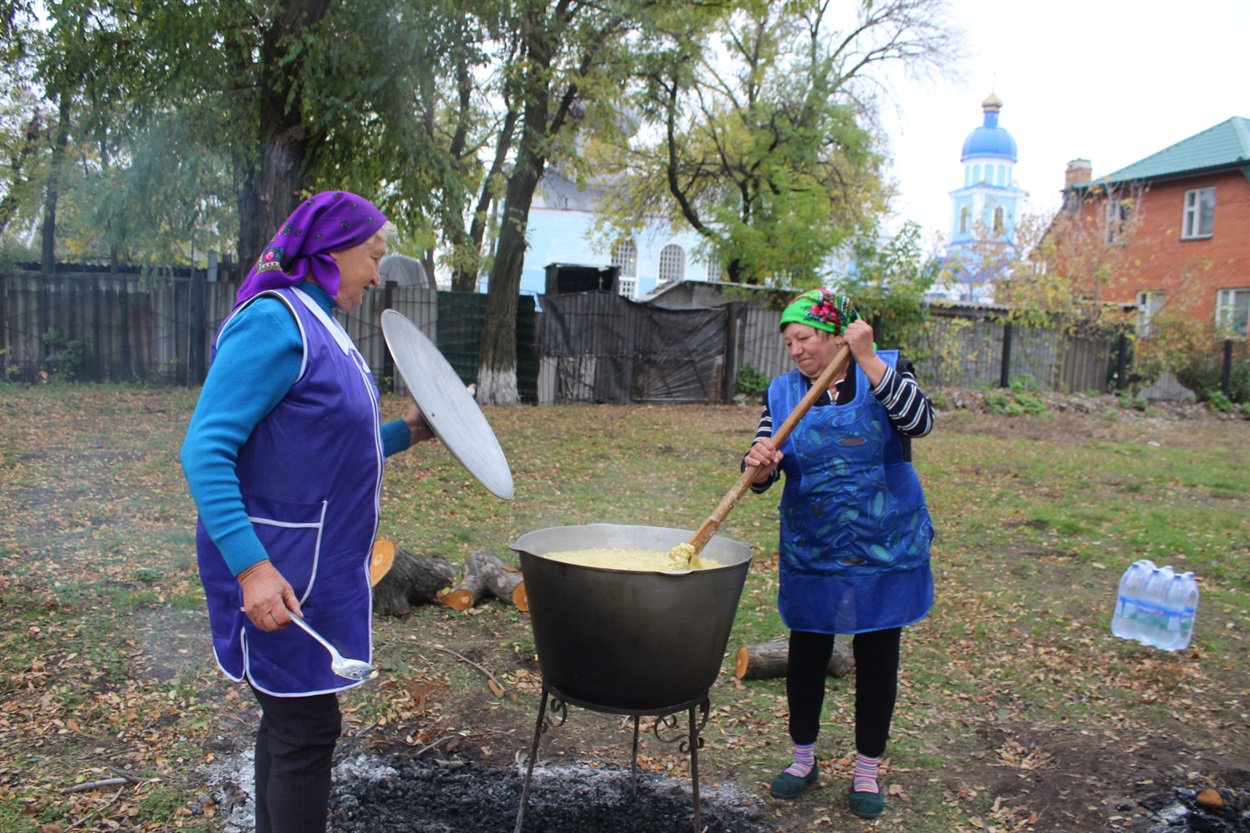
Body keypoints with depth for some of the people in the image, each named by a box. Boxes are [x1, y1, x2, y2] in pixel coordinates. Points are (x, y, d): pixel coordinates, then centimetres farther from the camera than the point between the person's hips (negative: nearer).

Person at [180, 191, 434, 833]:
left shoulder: (317, 324, 13)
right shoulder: (273, 322, -17)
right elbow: (204, 452, -24)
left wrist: (404, 433, 11)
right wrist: (251, 566, -31)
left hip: (318, 564, 10)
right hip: (279, 573, -10)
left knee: (291, 721, 19)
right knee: (306, 729, 0)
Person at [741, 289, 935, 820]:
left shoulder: (885, 370, -4)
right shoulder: (783, 391, 2)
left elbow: (919, 420, -24)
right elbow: (762, 476, -1)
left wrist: (867, 359, -28)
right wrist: (761, 464, -25)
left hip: (884, 549, -2)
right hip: (810, 552, 2)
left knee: (877, 658, 9)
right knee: (806, 653, 11)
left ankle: (867, 769, 27)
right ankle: (803, 757, 32)